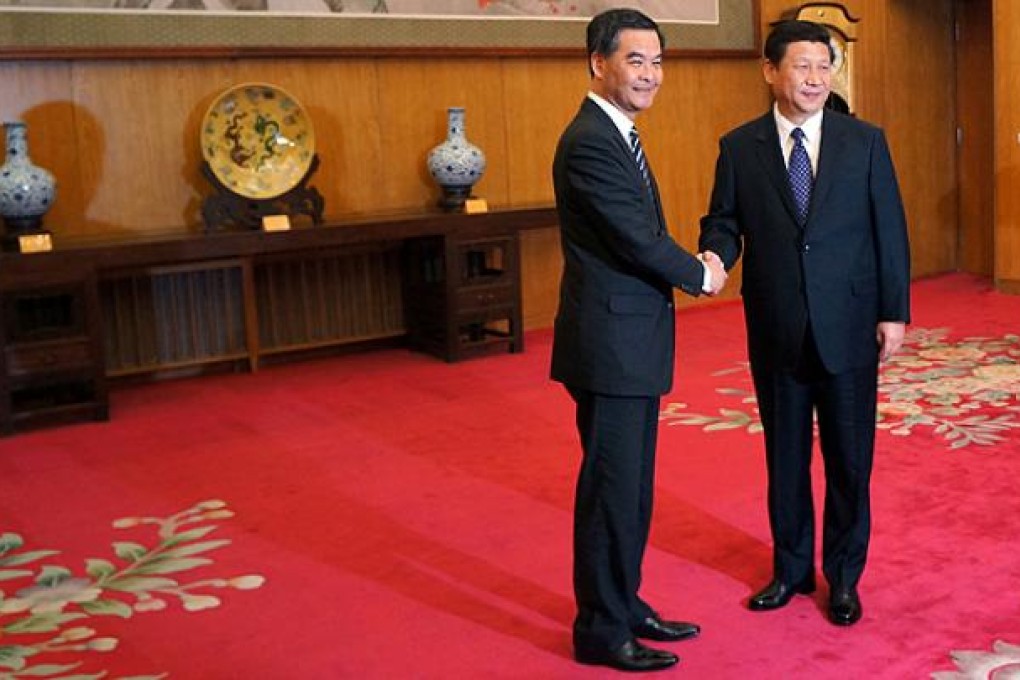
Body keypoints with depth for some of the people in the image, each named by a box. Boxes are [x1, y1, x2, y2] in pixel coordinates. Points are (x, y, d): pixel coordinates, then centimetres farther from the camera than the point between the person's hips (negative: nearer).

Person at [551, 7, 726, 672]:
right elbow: (638, 240, -20)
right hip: (612, 343, -10)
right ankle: (601, 631, 15)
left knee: (632, 486, 18)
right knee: (611, 487, 1)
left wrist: (694, 266, -2)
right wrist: (701, 275, -3)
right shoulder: (591, 142, -18)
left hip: (632, 343, 10)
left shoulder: (614, 135, 14)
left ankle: (625, 605, 32)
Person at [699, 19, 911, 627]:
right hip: (777, 332, 1)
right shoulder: (739, 147, 1)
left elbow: (890, 231, 0)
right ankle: (792, 568, 30)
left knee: (849, 458, 8)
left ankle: (844, 576, 26)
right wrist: (715, 257, -19)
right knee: (785, 456, 13)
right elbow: (724, 224, 3)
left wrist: (894, 312, -3)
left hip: (848, 328, -1)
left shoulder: (865, 141, 0)